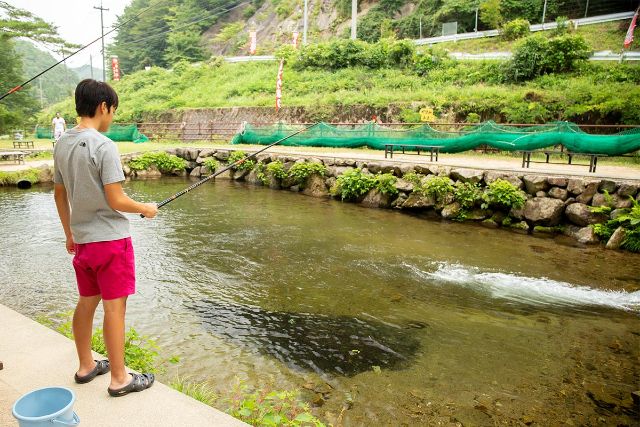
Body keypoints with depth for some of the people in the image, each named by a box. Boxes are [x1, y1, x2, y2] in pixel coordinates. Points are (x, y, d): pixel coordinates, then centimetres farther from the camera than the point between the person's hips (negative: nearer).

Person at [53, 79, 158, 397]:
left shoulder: (62, 144, 7)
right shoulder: (103, 146, -17)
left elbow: (59, 195, 14)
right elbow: (116, 201, -20)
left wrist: (69, 234, 23)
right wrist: (146, 209, -2)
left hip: (82, 239, 8)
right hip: (110, 238, -8)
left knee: (86, 302, 18)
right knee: (114, 307, 1)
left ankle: (86, 366, 33)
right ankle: (119, 379, 13)